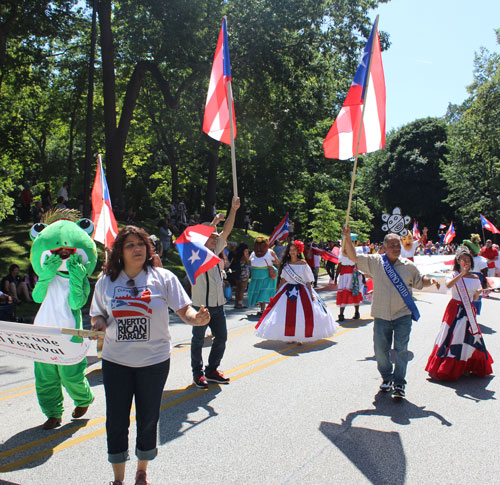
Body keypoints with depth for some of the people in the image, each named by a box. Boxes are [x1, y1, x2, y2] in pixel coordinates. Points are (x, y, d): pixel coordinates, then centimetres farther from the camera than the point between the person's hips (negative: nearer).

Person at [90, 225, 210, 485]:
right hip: (115, 361, 1)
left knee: (148, 419, 11)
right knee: (116, 421, 9)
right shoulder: (106, 281, 1)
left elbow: (183, 309, -8)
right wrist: (98, 324, -13)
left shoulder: (162, 277, -5)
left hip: (154, 360, -1)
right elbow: (97, 315, 10)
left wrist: (196, 317, -30)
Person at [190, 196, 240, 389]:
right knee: (198, 340, 5)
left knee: (221, 337, 11)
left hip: (218, 304, 7)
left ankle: (212, 370, 26)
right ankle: (198, 374, 17)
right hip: (202, 304, -7)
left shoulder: (215, 250, 12)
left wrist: (233, 210, 3)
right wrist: (213, 222, -26)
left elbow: (226, 231, 8)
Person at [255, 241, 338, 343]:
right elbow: (283, 280, 11)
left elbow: (308, 281, -3)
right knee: (287, 314, -1)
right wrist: (278, 292, 10)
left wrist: (311, 294, -7)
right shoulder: (286, 264, 6)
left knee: (302, 314, -4)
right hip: (288, 290, 3)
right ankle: (289, 337, 11)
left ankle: (300, 337, 9)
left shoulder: (303, 263, -4)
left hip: (301, 290, -3)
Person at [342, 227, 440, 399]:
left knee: (401, 349, -4)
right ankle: (386, 378, 31)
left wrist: (430, 280, -3)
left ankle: (399, 384, 8)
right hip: (381, 315, 0)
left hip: (403, 315, 0)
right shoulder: (375, 262, 1)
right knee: (381, 349, 8)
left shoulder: (408, 265, 5)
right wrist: (348, 238, -13)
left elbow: (419, 281, 18)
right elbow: (353, 257, -1)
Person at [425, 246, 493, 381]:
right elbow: (448, 285, -26)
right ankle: (443, 368, 6)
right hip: (455, 310, -3)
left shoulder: (475, 278, 7)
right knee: (451, 337, -3)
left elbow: (475, 298, 10)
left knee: (470, 338, 5)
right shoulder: (454, 275, -2)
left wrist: (478, 293, -11)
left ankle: (466, 367, 21)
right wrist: (462, 274, -29)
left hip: (469, 311, 3)